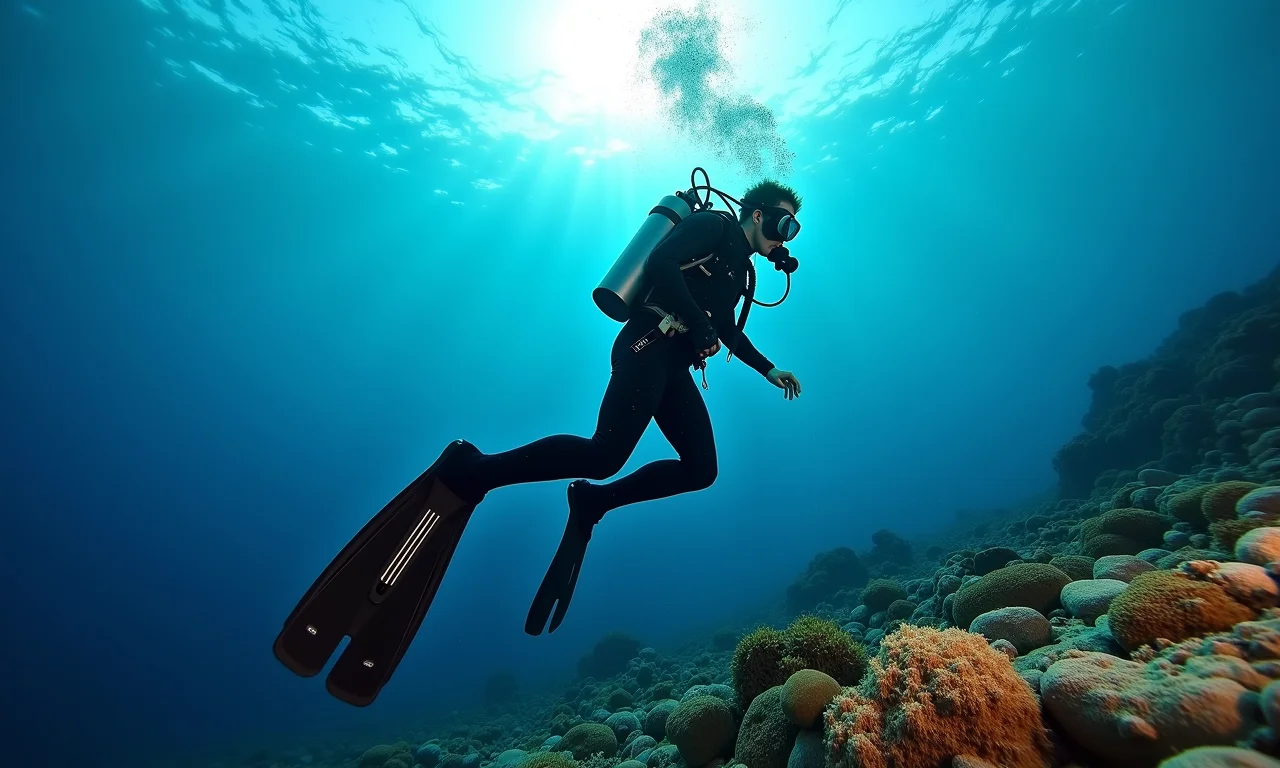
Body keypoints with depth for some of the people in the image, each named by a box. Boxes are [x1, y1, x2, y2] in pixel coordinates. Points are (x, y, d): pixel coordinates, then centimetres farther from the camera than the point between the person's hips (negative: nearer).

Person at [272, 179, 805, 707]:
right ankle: (467, 474, -19)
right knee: (605, 453, -30)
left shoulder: (743, 270, 32)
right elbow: (660, 264, -13)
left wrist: (771, 371, 40)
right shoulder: (714, 224, 5)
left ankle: (593, 502, 5)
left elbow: (729, 331, 41)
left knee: (701, 469, -3)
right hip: (649, 345, -9)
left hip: (674, 367, 10)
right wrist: (700, 323, -15)